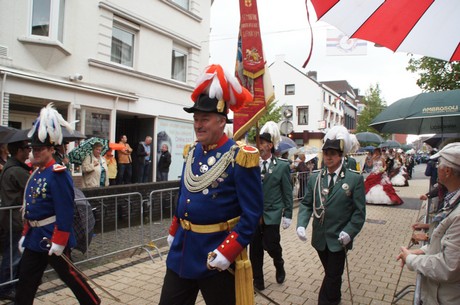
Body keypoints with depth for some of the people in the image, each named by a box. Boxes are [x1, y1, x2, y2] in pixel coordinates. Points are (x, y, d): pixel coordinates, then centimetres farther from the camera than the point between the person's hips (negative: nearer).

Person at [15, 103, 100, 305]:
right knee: (25, 281, 13)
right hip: (35, 236, 8)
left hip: (53, 236, -8)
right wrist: (25, 235, 18)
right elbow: (30, 208, 18)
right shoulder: (35, 173, 10)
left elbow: (65, 211, -22)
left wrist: (59, 241, -21)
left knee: (69, 275, 7)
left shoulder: (58, 174, -18)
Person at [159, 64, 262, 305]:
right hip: (182, 250, 6)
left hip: (217, 255, -6)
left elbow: (252, 213, -17)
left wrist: (227, 251, -22)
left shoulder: (240, 157, -16)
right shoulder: (191, 152, 5)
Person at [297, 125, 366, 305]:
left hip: (339, 239, -4)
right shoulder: (315, 178, 3)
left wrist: (349, 232, -18)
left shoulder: (355, 179, -9)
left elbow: (359, 211, -9)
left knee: (333, 276, 3)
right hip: (320, 238, 4)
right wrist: (301, 224, -13)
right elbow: (306, 204, 2)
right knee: (330, 274, 22)